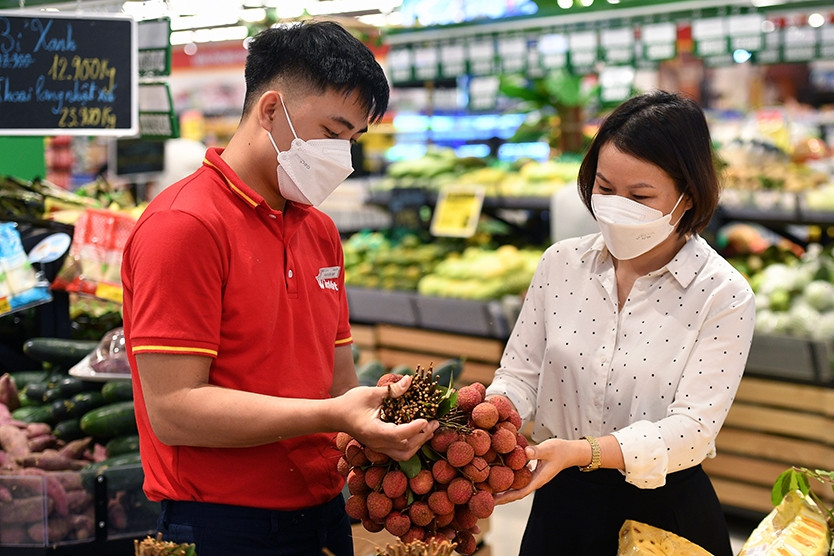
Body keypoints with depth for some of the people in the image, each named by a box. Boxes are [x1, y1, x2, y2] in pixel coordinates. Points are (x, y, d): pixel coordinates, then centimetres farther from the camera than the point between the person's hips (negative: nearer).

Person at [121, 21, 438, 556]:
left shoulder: (321, 231, 12)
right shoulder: (185, 226, -14)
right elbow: (173, 411, -20)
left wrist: (386, 429, -6)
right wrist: (330, 417, -25)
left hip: (324, 513, 8)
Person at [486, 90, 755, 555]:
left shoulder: (723, 297, -14)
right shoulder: (562, 263, -2)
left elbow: (692, 430, -20)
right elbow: (520, 374, 0)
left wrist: (580, 451, -34)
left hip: (666, 510, -3)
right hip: (561, 504, 3)